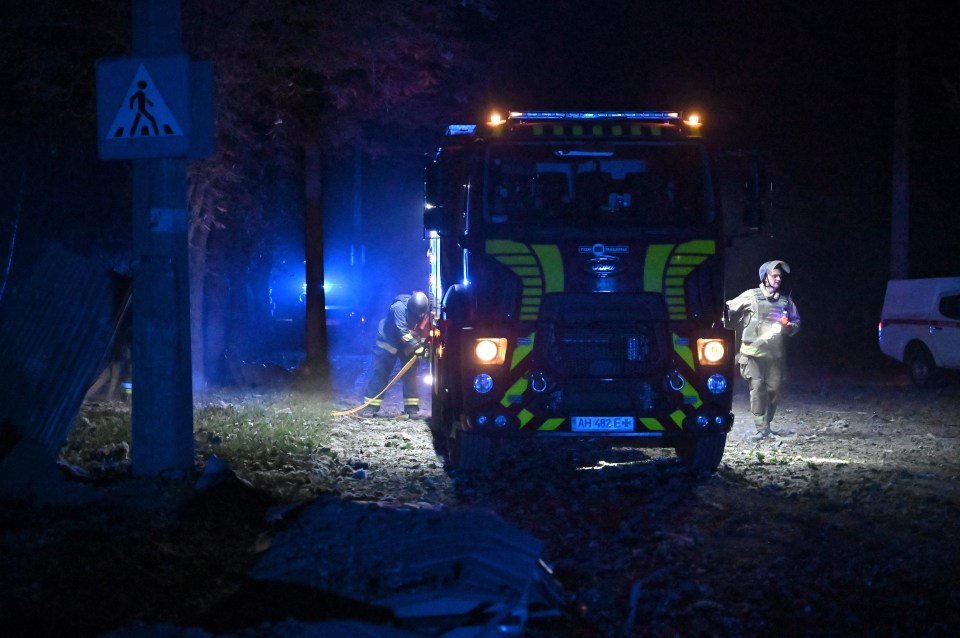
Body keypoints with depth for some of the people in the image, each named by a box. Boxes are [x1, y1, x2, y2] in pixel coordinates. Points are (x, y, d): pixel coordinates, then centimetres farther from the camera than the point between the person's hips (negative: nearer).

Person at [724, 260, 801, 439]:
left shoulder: (786, 300, 9)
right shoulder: (751, 296, -1)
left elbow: (796, 323, 16)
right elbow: (729, 309, 4)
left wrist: (788, 327, -4)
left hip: (774, 353, 3)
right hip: (754, 351, -3)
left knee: (774, 389, 3)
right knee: (758, 389, -10)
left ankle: (767, 424, 17)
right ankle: (761, 427, -8)